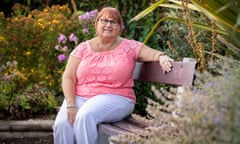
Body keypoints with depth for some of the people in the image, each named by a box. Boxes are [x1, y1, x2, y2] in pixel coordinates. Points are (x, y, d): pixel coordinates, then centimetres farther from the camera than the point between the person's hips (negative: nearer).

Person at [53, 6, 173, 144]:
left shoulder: (129, 47, 6)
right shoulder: (83, 48, 9)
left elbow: (153, 53, -3)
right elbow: (68, 78, 3)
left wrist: (162, 57, -29)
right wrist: (71, 104, -12)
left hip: (116, 98, -2)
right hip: (80, 97, 2)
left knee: (85, 116, -34)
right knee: (62, 123, -27)